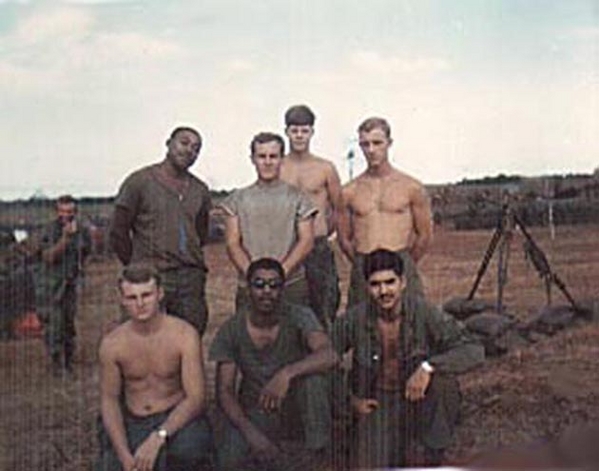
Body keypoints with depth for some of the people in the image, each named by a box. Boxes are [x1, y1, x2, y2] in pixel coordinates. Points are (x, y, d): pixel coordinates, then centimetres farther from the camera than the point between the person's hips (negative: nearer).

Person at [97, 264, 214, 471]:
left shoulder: (184, 335, -12)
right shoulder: (112, 344, -5)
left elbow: (196, 398, -14)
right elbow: (109, 399, 1)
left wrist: (158, 438, -28)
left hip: (175, 417, -3)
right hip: (131, 424, 3)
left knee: (188, 449, -35)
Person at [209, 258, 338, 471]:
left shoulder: (298, 317, -13)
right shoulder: (231, 330, -8)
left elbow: (328, 356, -31)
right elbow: (224, 390, -9)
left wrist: (287, 374, -48)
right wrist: (250, 431, -25)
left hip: (297, 407, -1)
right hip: (256, 411, 1)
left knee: (313, 375, -33)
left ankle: (319, 452, -17)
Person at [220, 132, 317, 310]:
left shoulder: (297, 198, 8)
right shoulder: (238, 199, 11)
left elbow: (307, 241, 0)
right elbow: (232, 243, 3)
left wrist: (281, 271, -15)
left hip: (292, 284, -1)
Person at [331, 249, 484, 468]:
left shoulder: (424, 313, -17)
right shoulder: (354, 319, -13)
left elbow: (474, 351, -24)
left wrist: (428, 367, -37)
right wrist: (350, 399, -1)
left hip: (418, 400, -1)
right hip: (376, 405, 1)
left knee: (443, 380, -33)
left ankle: (434, 460, -11)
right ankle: (392, 449, 19)